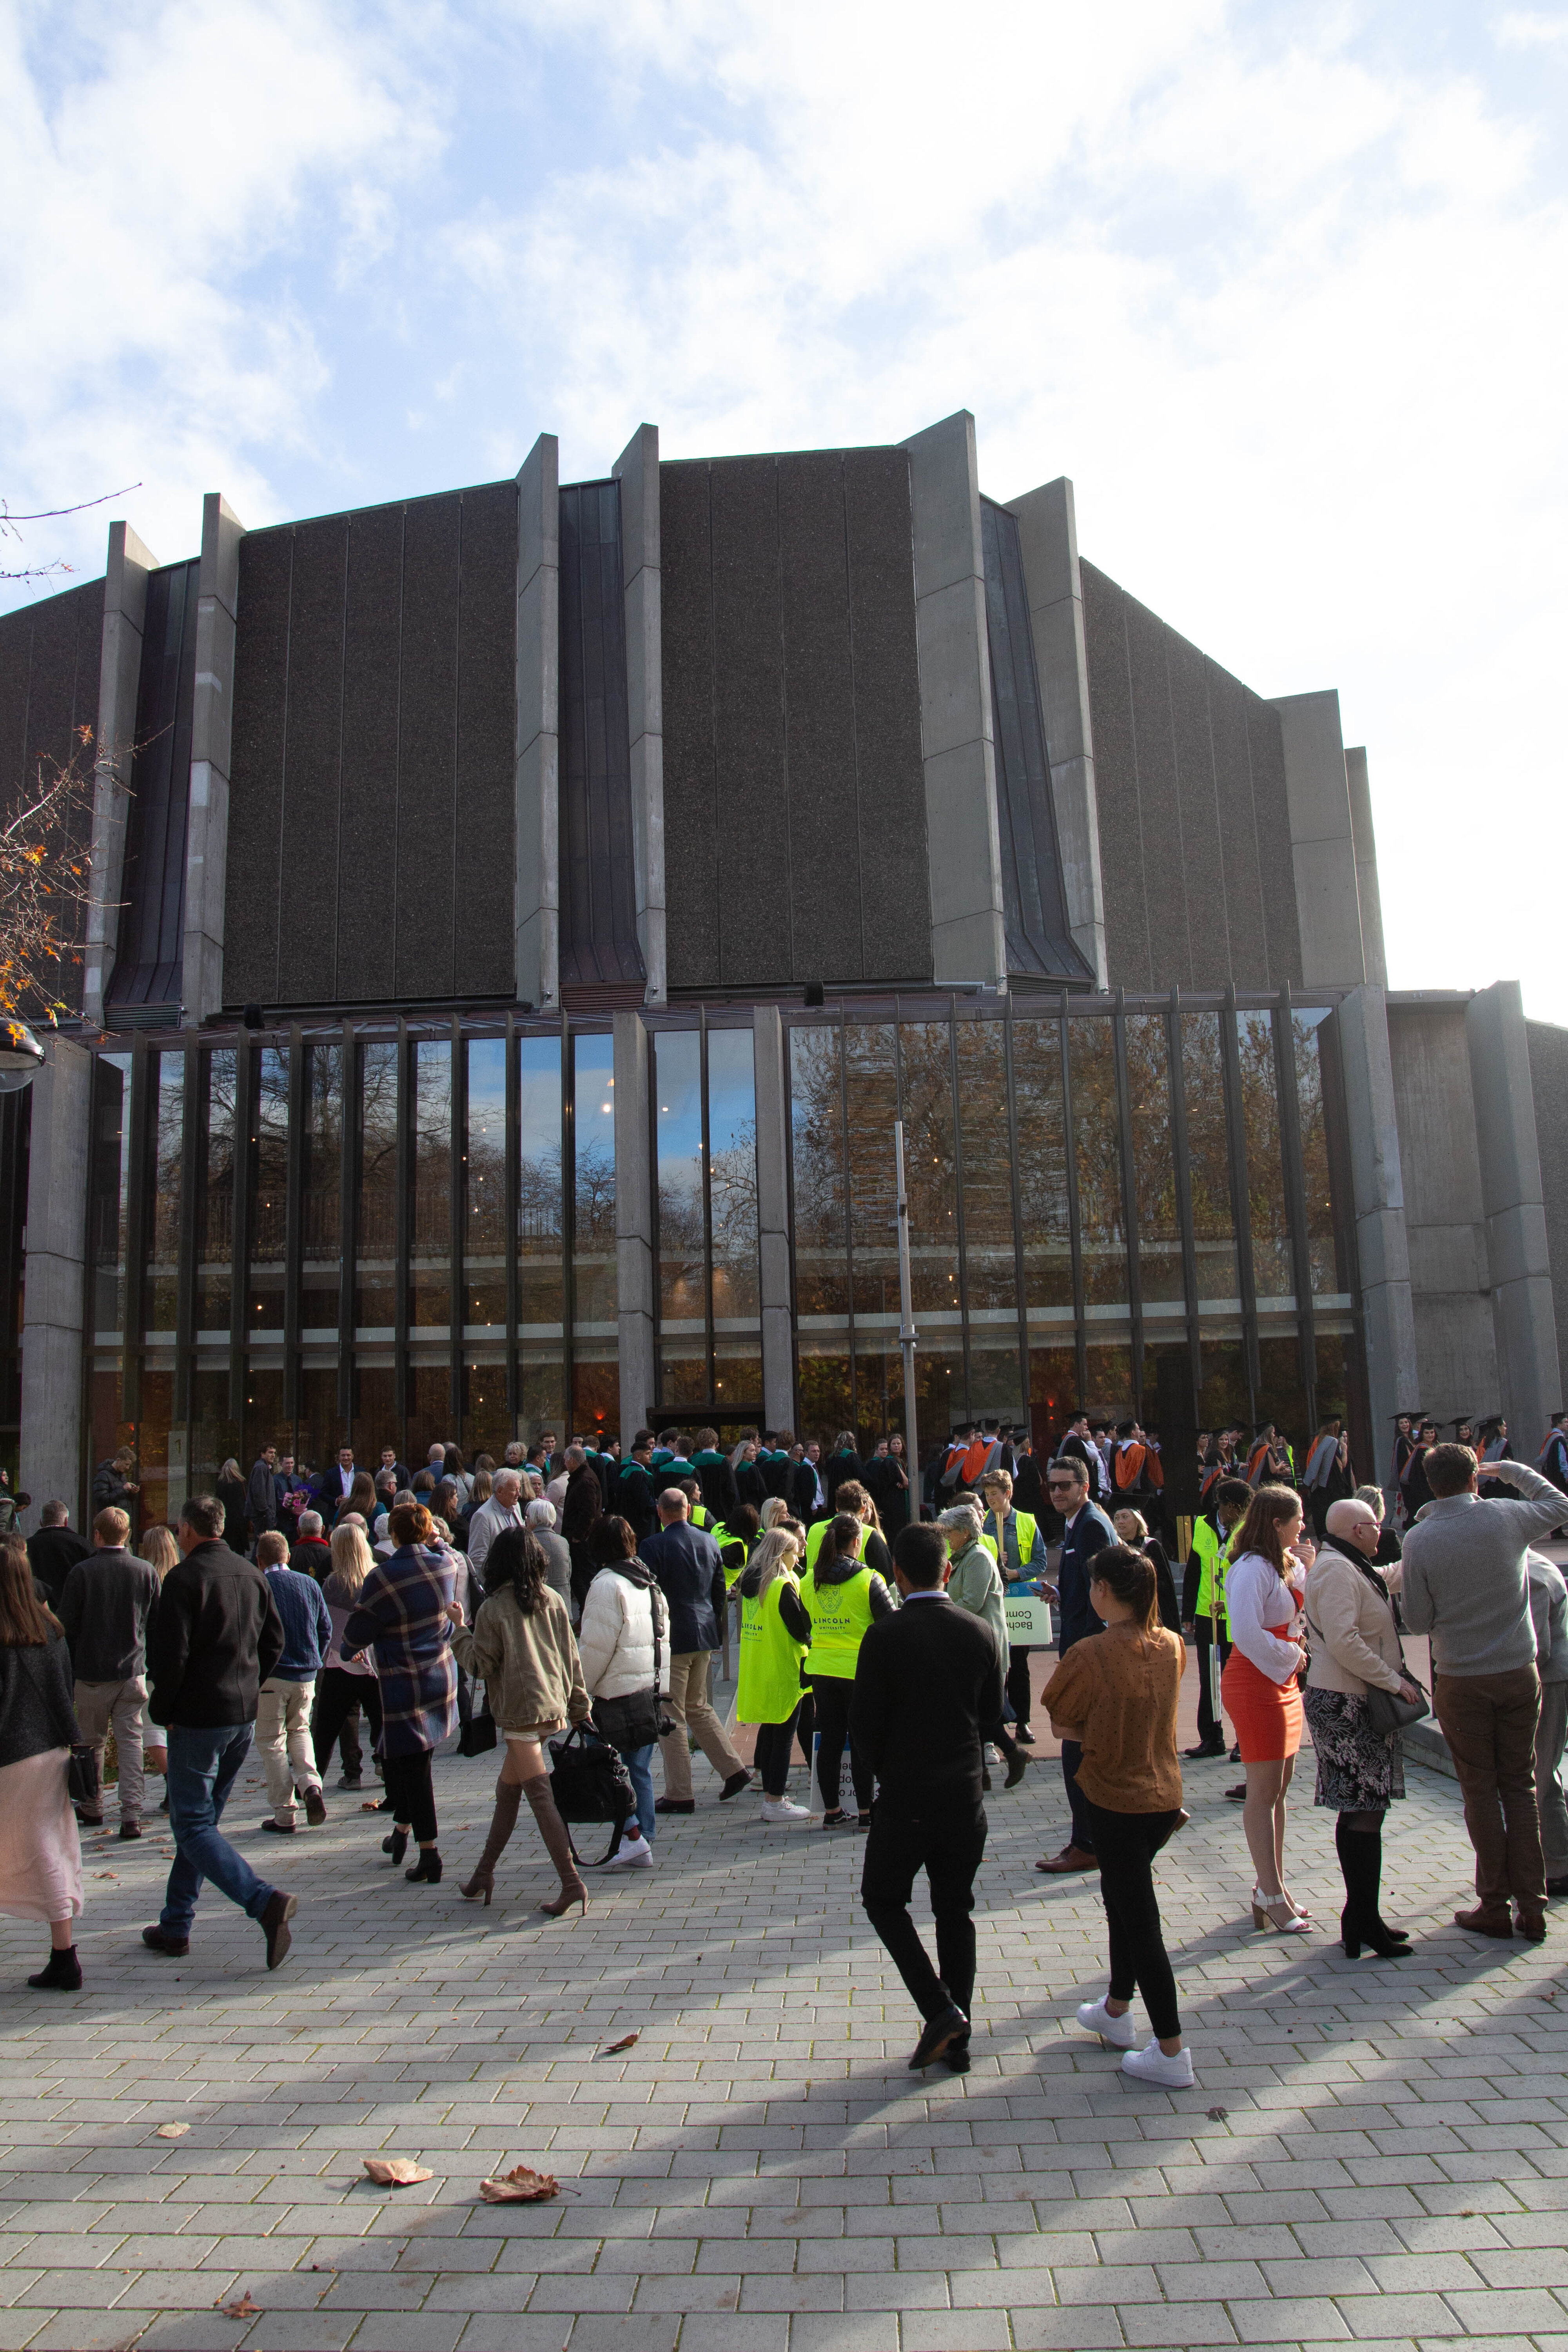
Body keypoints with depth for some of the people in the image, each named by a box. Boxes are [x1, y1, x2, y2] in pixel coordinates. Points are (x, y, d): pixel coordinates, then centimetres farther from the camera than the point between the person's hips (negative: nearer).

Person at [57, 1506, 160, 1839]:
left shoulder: (82, 1572, -10)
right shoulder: (147, 1572, -4)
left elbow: (66, 1624, -5)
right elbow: (157, 1623, 4)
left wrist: (71, 1663, 10)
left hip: (92, 1672, -1)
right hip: (133, 1671, 1)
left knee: (93, 1742, 15)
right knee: (130, 1740, 4)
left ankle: (93, 1809, 28)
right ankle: (131, 1814, -3)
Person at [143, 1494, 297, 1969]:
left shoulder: (184, 1578, -13)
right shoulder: (252, 1575, 8)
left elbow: (171, 1654, -18)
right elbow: (274, 1642, 12)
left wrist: (163, 1712, -6)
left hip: (197, 1719, -7)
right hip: (244, 1717, 7)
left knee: (193, 1825, -4)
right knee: (200, 1819, 18)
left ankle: (265, 1902, -21)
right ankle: (175, 1926, 24)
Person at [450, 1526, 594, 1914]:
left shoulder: (493, 1607, -8)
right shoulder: (553, 1600, 6)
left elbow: (480, 1664, -6)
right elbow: (571, 1658, 8)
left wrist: (460, 1627, 6)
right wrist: (579, 1708, 15)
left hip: (521, 1713, -6)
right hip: (554, 1709, 6)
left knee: (541, 1796, -7)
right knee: (507, 1790, 18)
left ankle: (571, 1883, -11)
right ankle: (484, 1873, 26)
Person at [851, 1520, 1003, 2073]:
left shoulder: (884, 1636, -16)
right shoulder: (980, 1632, -4)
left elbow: (864, 1725, -11)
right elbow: (992, 1710, 9)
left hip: (905, 1798, -4)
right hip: (966, 1796, 4)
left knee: (883, 1900, 15)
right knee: (956, 1911, 16)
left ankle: (939, 2008, 2)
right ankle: (957, 2039, 21)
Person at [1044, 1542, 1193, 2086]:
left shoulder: (1091, 1657, -22)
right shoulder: (1171, 1646, -4)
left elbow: (1061, 1726, -10)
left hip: (1116, 1801, -7)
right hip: (1166, 1793, 7)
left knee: (1138, 1917, 5)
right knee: (1125, 1898, 24)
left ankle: (1171, 2054, 11)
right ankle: (1116, 2011, 40)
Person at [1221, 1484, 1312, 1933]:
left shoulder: (1281, 1565, 12)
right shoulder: (1253, 1568, -19)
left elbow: (1294, 1614, 16)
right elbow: (1247, 1634, -26)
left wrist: (1304, 1571, 3)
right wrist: (1291, 1656, -12)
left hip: (1281, 1682, 10)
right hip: (1255, 1682, -10)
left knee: (1278, 1788, 14)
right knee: (1264, 1791, -3)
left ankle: (1272, 1887, 23)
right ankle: (1271, 1895, 4)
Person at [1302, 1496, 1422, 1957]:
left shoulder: (1349, 1568, 16)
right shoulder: (1337, 1570, -17)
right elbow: (1343, 1640, -26)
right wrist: (1393, 1680, -19)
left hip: (1353, 1701, 11)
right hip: (1347, 1705, -11)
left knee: (1359, 1811, 13)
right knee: (1365, 1811, -8)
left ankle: (1360, 1916, 20)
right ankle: (1364, 1922, -3)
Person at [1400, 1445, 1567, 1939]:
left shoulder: (1419, 1540, -11)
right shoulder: (1508, 1518, -6)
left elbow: (1417, 1621, -6)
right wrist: (1506, 1467, 25)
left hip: (1461, 1681, -2)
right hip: (1519, 1674, 2)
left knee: (1481, 1791, 8)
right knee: (1520, 1786, 11)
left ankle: (1495, 1906, 13)